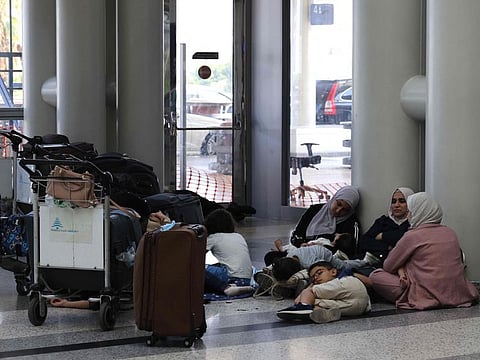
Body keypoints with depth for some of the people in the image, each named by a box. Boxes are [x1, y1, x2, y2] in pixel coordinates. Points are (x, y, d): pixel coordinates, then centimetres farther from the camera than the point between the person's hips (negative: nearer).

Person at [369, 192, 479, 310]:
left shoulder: (412, 236, -7)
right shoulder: (450, 233, 11)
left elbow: (388, 266, 1)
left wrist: (401, 271, 22)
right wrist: (403, 270, 12)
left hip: (429, 297, -7)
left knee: (375, 275, 3)